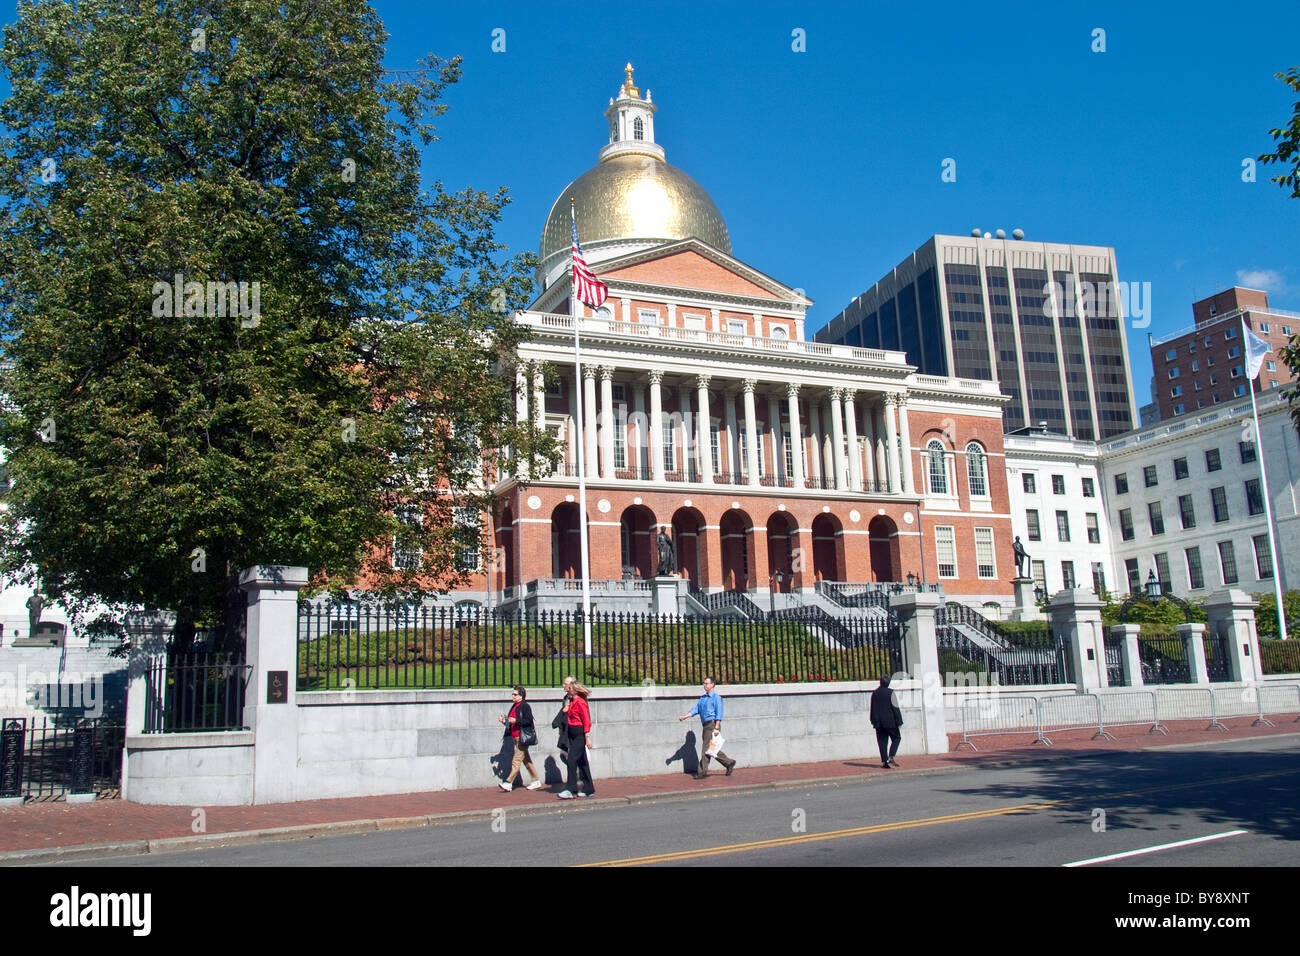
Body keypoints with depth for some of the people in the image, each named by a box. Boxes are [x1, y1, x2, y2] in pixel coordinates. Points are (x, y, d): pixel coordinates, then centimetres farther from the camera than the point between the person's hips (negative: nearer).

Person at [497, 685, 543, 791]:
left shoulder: (525, 706, -11)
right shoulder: (514, 706, 16)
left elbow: (529, 720, -19)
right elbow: (511, 722, 22)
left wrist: (515, 721, -24)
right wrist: (504, 721, 4)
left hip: (523, 738, -10)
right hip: (516, 737, 10)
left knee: (516, 760, -9)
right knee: (526, 760, 14)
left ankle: (508, 783, -11)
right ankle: (536, 781, 21)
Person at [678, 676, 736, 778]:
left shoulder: (716, 697, -6)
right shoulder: (702, 698, 18)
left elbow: (719, 713, -11)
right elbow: (695, 709, 13)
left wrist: (716, 728, -18)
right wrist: (685, 716, -1)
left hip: (712, 725, -8)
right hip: (705, 725, 8)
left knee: (706, 748, -9)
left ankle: (703, 771, -6)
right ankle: (729, 763, 20)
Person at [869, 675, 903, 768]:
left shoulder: (874, 693, 7)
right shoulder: (890, 692, -9)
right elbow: (895, 708, -10)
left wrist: (873, 721, 22)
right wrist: (899, 721, -6)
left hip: (878, 723, 4)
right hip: (890, 721, -4)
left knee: (882, 742, 7)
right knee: (896, 738, 10)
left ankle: (884, 762, 3)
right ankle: (891, 757, -7)